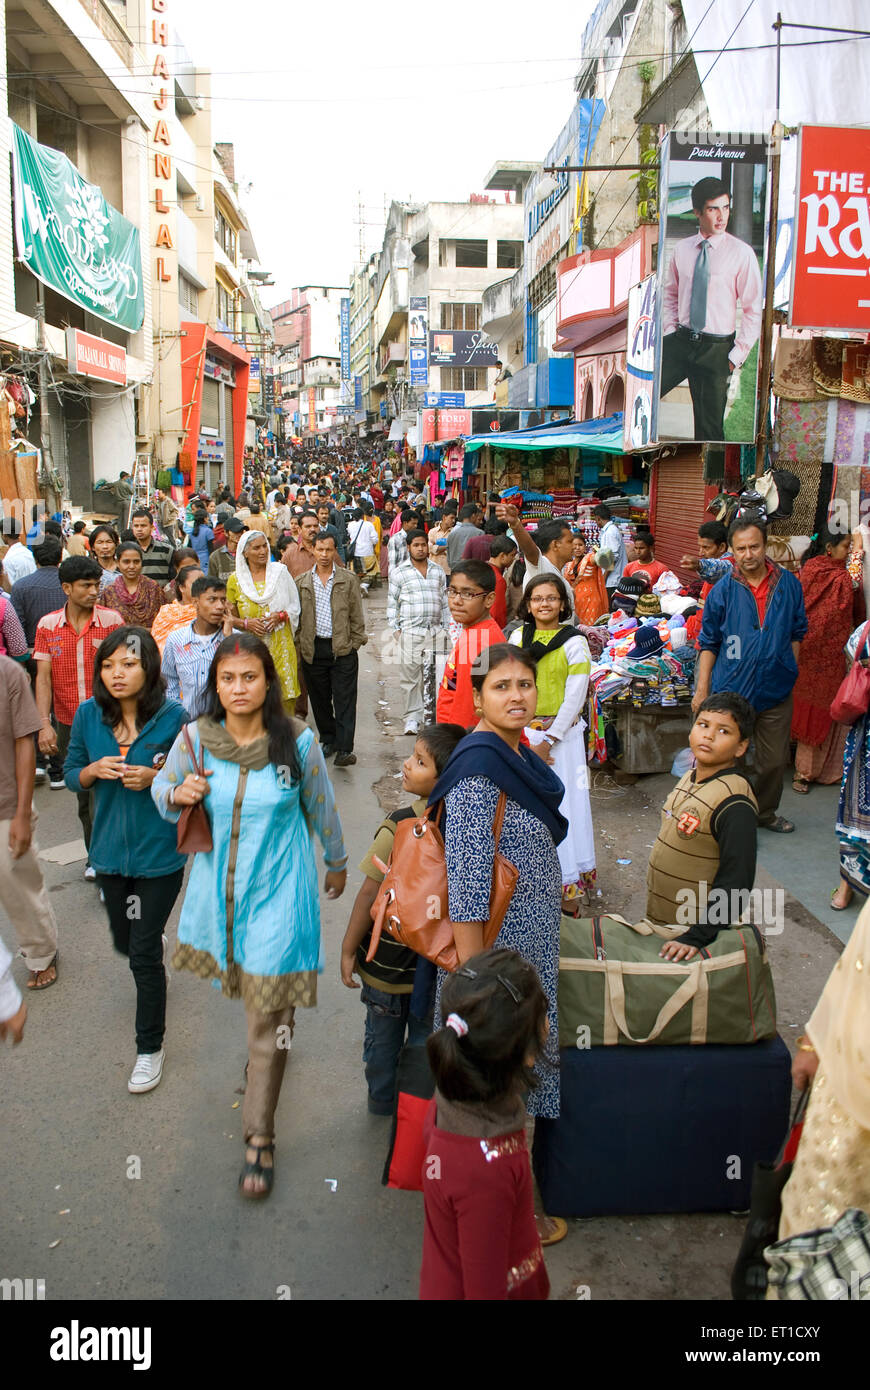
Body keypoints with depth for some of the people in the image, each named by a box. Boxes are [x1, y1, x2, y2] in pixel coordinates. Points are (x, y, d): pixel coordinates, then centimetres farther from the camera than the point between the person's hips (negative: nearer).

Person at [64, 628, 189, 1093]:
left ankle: (150, 1049, 22)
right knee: (125, 942, 21)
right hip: (111, 849, 4)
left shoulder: (174, 717, -16)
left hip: (160, 852, -4)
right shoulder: (88, 715, -6)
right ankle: (157, 942, 59)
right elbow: (71, 776, 5)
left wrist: (156, 778, -24)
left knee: (144, 955, 1)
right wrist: (94, 770, -16)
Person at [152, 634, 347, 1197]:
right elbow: (162, 787, 8)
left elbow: (322, 807, 2)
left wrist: (338, 862, 16)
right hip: (218, 885, 3)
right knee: (239, 972, 26)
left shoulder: (297, 741, -14)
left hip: (278, 892, -3)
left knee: (269, 1015, 0)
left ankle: (260, 1137, 12)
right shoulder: (196, 739, -9)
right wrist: (178, 794, -17)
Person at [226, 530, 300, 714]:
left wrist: (280, 616, -11)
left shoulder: (280, 571, 4)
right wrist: (246, 623, -11)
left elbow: (294, 605, 8)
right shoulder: (235, 579, 3)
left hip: (280, 645, 0)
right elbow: (229, 617, 9)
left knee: (285, 696, -1)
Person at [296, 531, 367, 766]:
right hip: (313, 649, 2)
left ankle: (344, 749, -5)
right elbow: (297, 615, 10)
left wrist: (355, 642, -2)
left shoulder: (348, 580, 4)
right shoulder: (302, 582, 8)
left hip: (343, 649, -2)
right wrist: (301, 645, 4)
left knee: (344, 700, -5)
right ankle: (329, 740, 25)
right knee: (320, 699, 10)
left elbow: (356, 615, 5)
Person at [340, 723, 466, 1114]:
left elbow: (370, 896, -20)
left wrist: (348, 950, -7)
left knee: (383, 1034, 21)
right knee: (427, 1035, 22)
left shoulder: (398, 827, -27)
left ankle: (382, 1102, 40)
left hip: (388, 960, -3)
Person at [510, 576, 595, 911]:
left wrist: (548, 741, -11)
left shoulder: (574, 642, -6)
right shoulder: (518, 637, 6)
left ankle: (567, 891, 6)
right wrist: (524, 736, -3)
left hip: (562, 733, -4)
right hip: (523, 732, 4)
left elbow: (574, 697, -9)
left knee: (561, 803, -2)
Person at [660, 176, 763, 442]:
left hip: (716, 349, -3)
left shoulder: (742, 253, -6)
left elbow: (753, 309, -3)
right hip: (680, 341, 3)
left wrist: (737, 355, -7)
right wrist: (670, 330, 5)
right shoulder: (682, 249, 5)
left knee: (710, 425, 2)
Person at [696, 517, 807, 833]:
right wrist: (702, 688, -2)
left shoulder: (788, 584, -1)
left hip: (776, 690, 2)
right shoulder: (723, 590, -6)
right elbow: (708, 643, 1)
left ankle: (764, 813, 36)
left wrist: (789, 672, 7)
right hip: (731, 689, -2)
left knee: (773, 760, 14)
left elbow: (797, 633, 12)